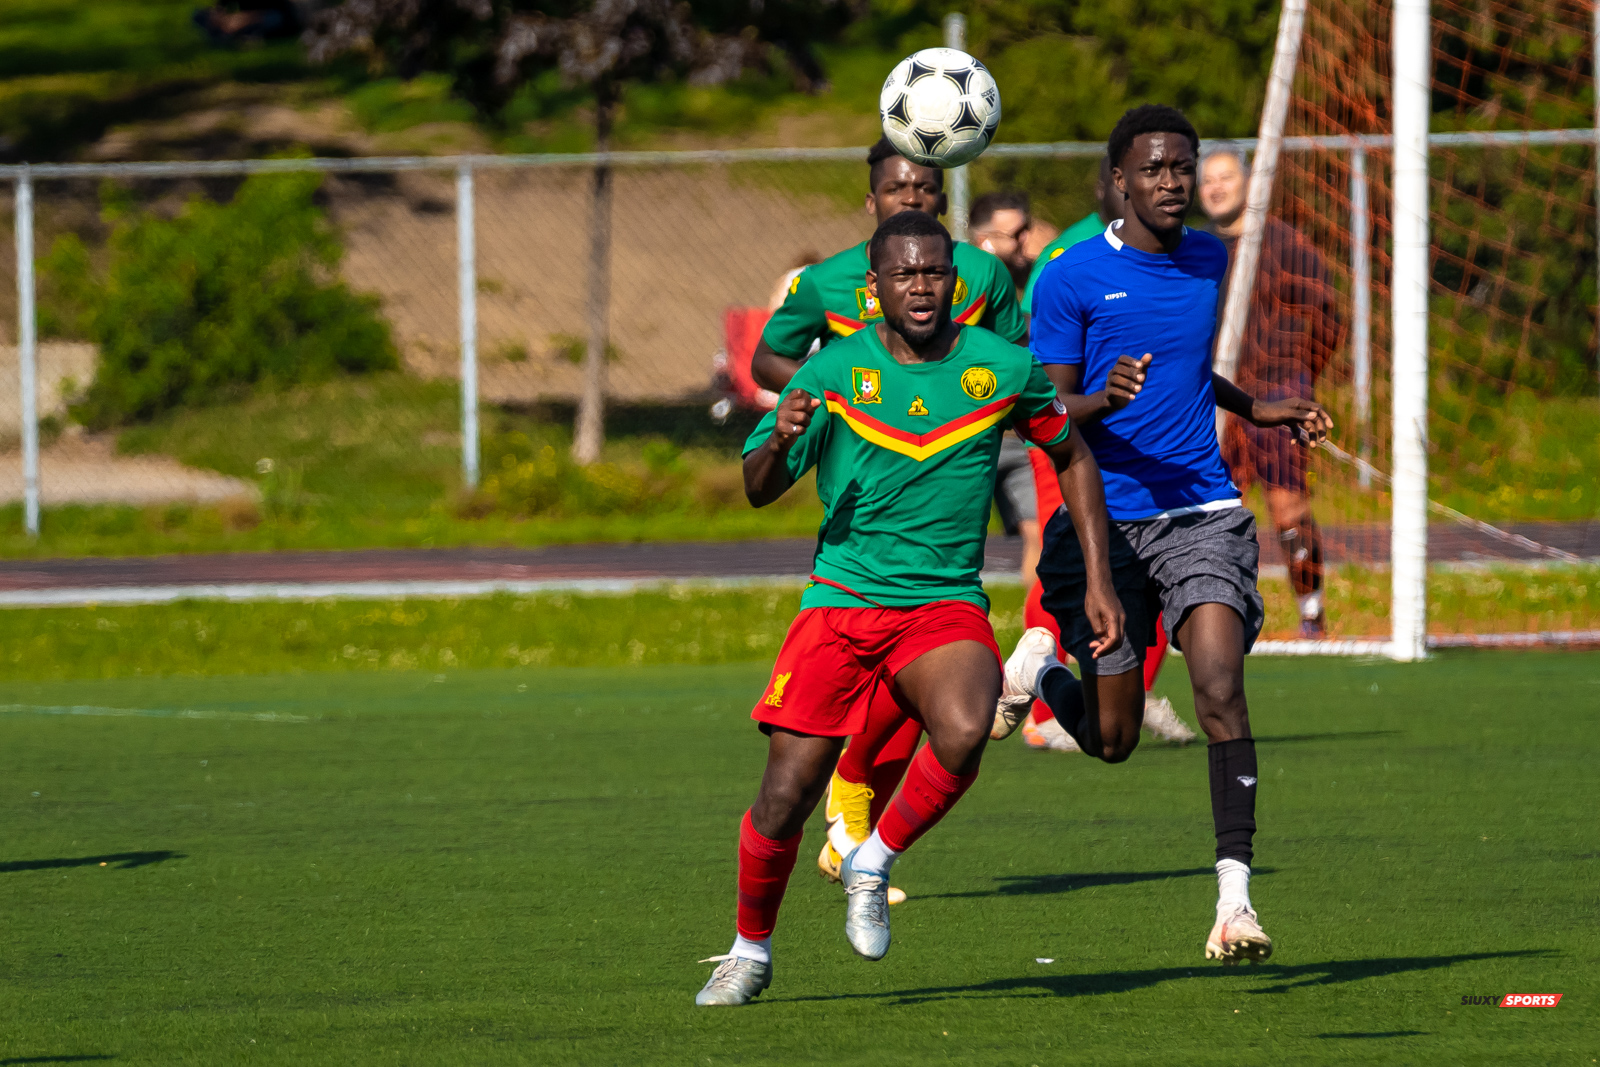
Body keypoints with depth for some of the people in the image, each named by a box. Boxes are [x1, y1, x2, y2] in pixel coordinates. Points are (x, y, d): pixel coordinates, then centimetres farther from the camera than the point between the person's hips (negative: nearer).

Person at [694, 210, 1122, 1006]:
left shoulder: (1002, 370, 0)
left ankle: (874, 863, -4)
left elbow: (1071, 456, 16)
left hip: (947, 605, 0)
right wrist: (780, 441, -23)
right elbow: (759, 490, 0)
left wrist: (1097, 579, 10)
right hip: (841, 602, 0)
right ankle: (750, 952, 19)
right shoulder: (835, 371, -2)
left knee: (963, 732, -31)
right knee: (788, 793, -7)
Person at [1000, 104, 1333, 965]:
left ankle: (1234, 895, -20)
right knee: (1111, 739, 5)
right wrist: (1103, 398, -27)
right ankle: (1039, 667, 39)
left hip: (1202, 513, 3)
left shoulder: (1208, 260, 10)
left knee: (1220, 692, -19)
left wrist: (1254, 409, 23)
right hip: (1106, 522, -3)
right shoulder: (1070, 279, -7)